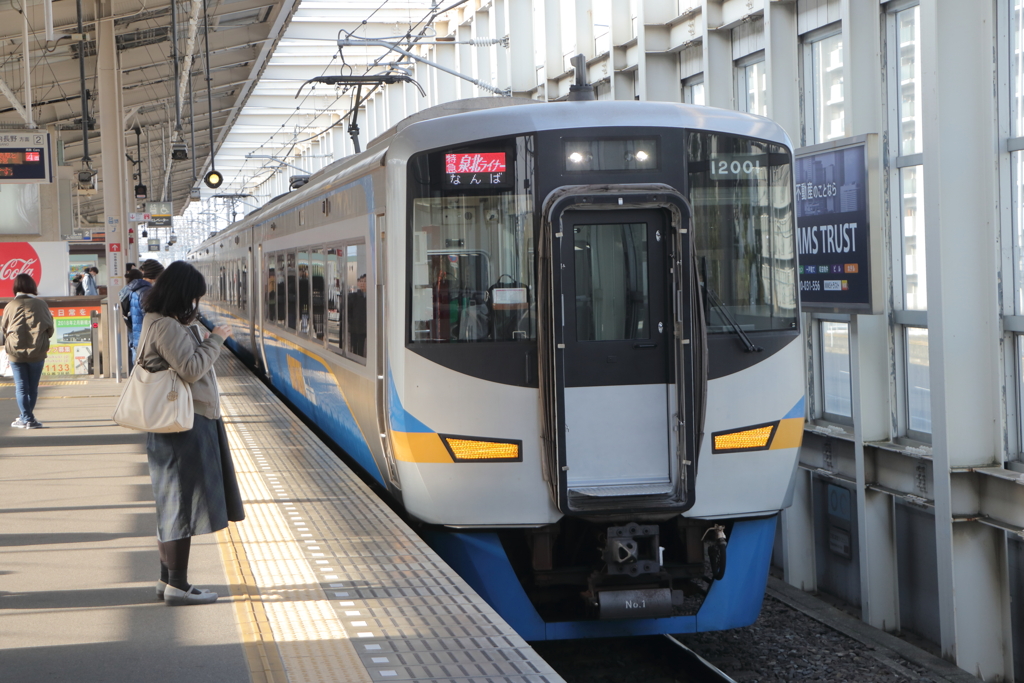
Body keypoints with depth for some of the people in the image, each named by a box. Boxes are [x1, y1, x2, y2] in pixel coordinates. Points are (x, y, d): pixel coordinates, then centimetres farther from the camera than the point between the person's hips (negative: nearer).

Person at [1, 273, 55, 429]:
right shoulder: (40, 304, -2)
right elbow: (50, 328, 3)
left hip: (16, 352, 0)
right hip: (37, 352, 0)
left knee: (21, 387, 5)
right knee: (33, 387, 12)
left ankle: (27, 419, 0)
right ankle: (27, 417, 21)